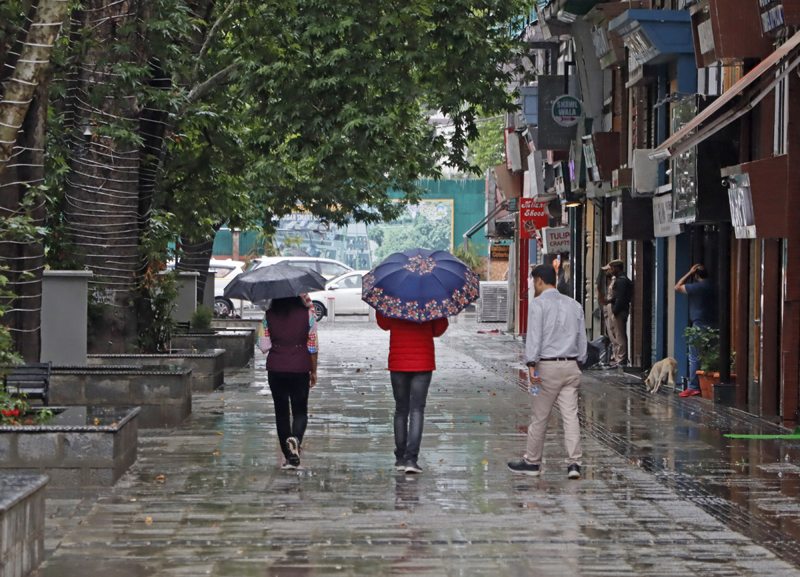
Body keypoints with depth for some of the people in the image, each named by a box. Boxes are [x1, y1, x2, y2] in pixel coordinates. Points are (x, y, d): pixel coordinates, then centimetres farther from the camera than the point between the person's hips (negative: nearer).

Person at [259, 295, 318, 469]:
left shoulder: (269, 316, -4)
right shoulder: (307, 314, -6)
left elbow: (263, 346, -2)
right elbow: (312, 345, -4)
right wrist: (314, 371, 6)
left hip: (275, 369, 1)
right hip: (300, 369, -1)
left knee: (281, 411, 10)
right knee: (300, 410, 10)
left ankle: (290, 457, 10)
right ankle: (295, 438, -21)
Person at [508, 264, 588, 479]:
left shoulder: (539, 304, -5)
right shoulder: (573, 304, 13)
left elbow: (534, 337, -13)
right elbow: (582, 338, 16)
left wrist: (531, 365, -17)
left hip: (547, 366, -5)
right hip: (571, 365, 5)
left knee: (539, 416, 5)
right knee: (571, 415, 0)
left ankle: (532, 462, 15)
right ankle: (574, 462, -8)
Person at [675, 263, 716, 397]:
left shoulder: (698, 287, -14)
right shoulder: (711, 287, 11)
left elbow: (678, 287, -4)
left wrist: (689, 273, 0)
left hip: (699, 325, -9)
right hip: (710, 325, 9)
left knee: (694, 358, -5)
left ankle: (693, 387, -6)